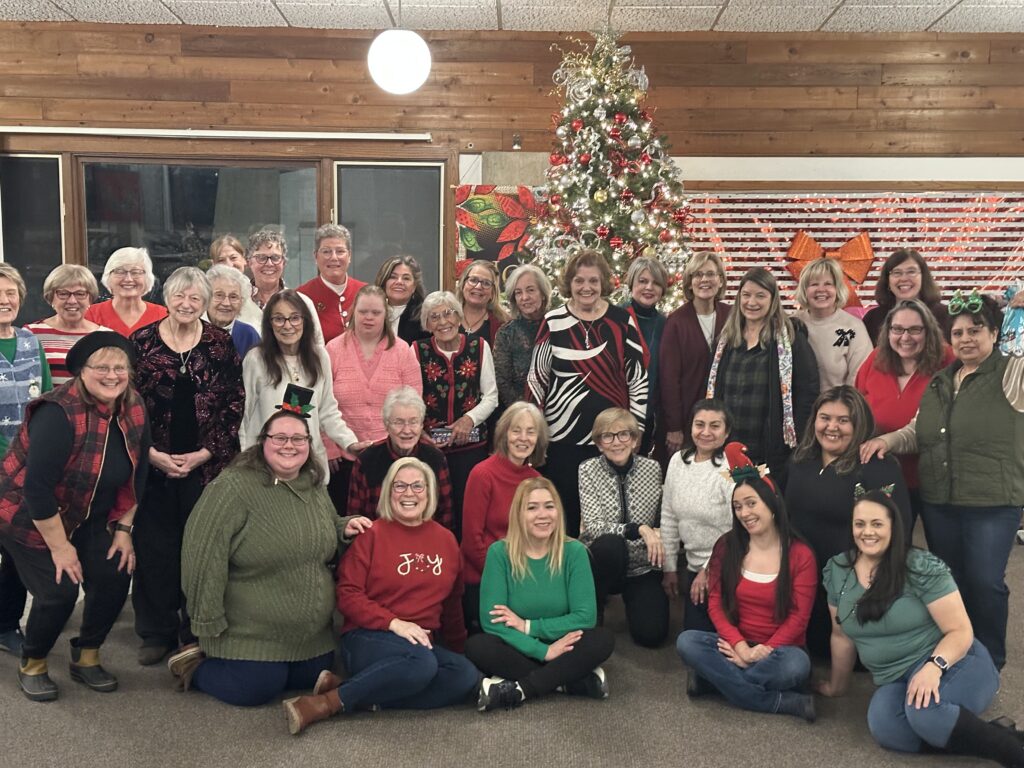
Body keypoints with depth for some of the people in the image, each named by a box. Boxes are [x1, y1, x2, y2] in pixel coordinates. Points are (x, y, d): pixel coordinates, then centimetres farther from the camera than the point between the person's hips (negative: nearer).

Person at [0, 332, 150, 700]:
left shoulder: (134, 409, -10)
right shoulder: (59, 414, -29)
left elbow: (136, 474, 0)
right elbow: (37, 486, -29)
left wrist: (123, 529, -2)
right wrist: (59, 547, -22)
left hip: (87, 518, 6)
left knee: (115, 577, -8)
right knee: (59, 592, -14)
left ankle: (86, 658, 17)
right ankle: (32, 665, 15)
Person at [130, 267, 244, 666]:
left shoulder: (221, 343, 2)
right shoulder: (141, 341, 2)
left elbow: (235, 404, 0)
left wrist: (206, 452, -7)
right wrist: (152, 453, -7)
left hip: (207, 464, 0)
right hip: (154, 464, 0)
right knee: (154, 547, 5)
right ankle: (157, 631, 20)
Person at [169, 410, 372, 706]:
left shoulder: (315, 487, 5)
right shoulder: (233, 486, -19)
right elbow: (203, 554, -21)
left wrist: (345, 529, -3)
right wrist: (209, 623, -19)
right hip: (249, 633, -7)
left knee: (313, 679, 13)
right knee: (255, 690, -8)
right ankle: (195, 666, 20)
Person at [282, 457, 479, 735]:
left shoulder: (446, 539, 11)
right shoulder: (373, 534, -2)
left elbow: (452, 602, 22)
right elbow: (348, 594, -7)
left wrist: (458, 648, 25)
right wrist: (393, 623, -19)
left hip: (423, 642, 6)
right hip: (368, 639, -6)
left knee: (467, 677, -25)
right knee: (421, 663, -37)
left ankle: (365, 696, -20)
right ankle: (329, 701, -24)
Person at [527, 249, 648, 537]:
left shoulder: (622, 321, 2)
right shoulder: (553, 322, 0)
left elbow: (639, 377, 4)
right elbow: (536, 378, 4)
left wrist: (635, 427, 0)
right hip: (563, 436, 0)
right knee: (565, 509, 6)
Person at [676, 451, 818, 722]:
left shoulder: (801, 555, -5)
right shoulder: (726, 546, 2)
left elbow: (798, 617, -7)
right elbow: (716, 604, -1)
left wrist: (763, 651, -18)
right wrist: (740, 645, -17)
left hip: (778, 649, -3)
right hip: (735, 646, 3)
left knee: (796, 664, -37)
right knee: (687, 641, -27)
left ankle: (713, 677, -20)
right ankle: (787, 702, -26)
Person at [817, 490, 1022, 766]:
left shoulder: (921, 568, -13)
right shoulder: (837, 571, 2)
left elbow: (960, 632, -14)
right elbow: (842, 635, 14)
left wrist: (934, 667, -31)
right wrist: (836, 684, 22)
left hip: (953, 664, -4)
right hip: (895, 680, 4)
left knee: (923, 711, -39)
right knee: (885, 729, -31)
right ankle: (987, 737, -17)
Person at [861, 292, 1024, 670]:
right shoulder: (939, 383, 14)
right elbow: (917, 433, 18)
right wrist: (886, 440, -1)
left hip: (993, 504, -6)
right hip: (938, 502, 6)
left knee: (984, 582, -3)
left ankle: (989, 662, 18)